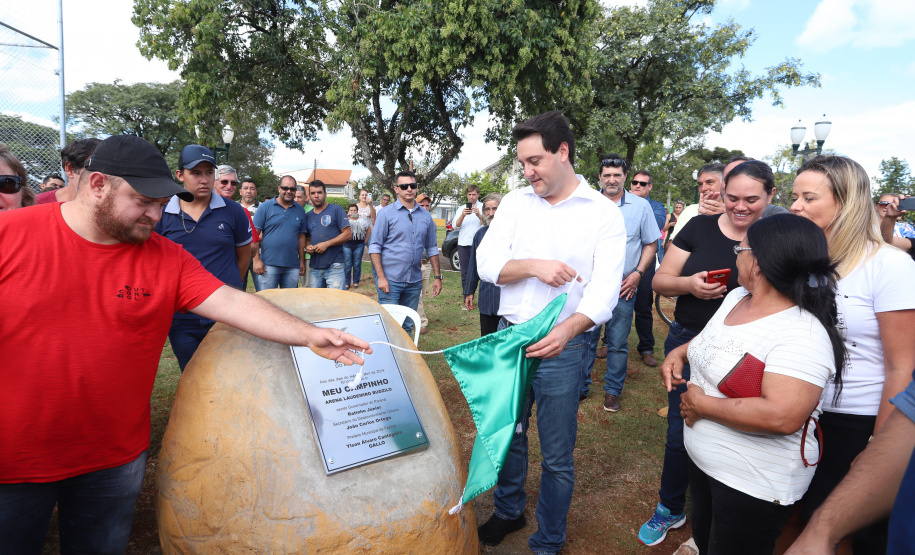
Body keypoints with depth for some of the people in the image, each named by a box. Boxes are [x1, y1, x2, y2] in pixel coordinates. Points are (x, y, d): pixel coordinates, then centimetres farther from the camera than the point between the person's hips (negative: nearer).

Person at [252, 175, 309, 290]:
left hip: (292, 266, 4)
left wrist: (302, 262, 10)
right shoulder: (265, 207, 0)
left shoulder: (300, 210, 11)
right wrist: (257, 260, -9)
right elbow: (255, 234, -3)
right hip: (269, 264, -3)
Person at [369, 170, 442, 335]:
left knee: (407, 327, 12)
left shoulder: (426, 216, 10)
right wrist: (381, 277, -14)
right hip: (391, 280, -4)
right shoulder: (387, 214, -3)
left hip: (414, 282, 4)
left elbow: (432, 248, 16)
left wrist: (437, 276, 10)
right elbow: (375, 247, -5)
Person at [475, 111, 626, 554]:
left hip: (563, 345, -3)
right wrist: (533, 265, -20)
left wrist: (566, 331, -32)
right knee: (507, 433, 19)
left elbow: (605, 289, -15)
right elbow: (487, 264, -2)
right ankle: (509, 512, 44)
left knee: (556, 455, 8)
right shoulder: (515, 203, 4)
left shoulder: (604, 214, -6)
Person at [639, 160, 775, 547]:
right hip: (688, 342, 0)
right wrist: (689, 284, -20)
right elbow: (660, 280, 0)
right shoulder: (699, 228, -2)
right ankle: (670, 510, 32)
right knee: (680, 431, 9)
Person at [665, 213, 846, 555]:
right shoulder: (736, 297, 1)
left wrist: (700, 404, -27)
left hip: (753, 484, -8)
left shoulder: (801, 334, -27)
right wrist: (680, 352, 1)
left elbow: (782, 417, -37)